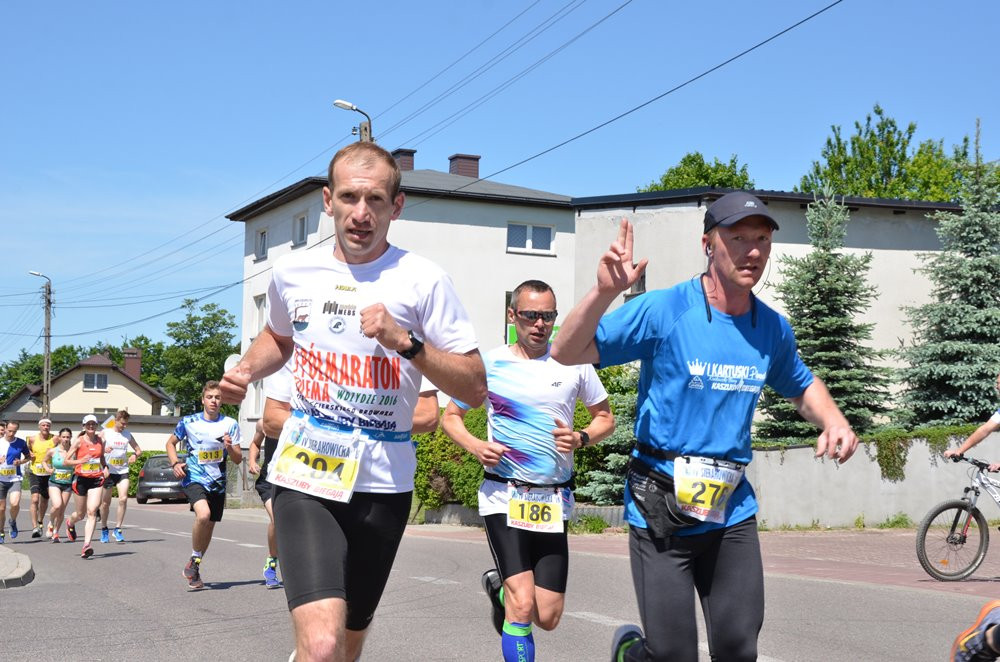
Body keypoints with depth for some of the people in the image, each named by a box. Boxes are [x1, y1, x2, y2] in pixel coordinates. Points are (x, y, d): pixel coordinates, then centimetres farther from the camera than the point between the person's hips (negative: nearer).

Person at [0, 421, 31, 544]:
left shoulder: (21, 443, -1)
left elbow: (28, 457, 13)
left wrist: (21, 462, -7)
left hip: (15, 479, -1)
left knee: (15, 504, -22)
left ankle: (13, 522, 9)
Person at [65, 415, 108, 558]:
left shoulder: (100, 440, 7)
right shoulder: (79, 441, -3)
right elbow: (66, 460, -3)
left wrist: (105, 467, 5)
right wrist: (80, 461, -20)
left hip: (96, 479, 2)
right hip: (81, 479, -2)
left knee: (92, 511, -14)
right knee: (80, 514, 10)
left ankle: (86, 545, -18)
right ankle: (70, 523, 48)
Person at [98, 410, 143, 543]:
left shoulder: (128, 435, 9)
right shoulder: (105, 432, 1)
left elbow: (139, 450, 16)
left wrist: (135, 455, -7)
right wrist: (103, 449, -25)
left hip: (123, 471, 2)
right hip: (108, 471, -2)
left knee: (123, 499, -14)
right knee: (106, 502, 6)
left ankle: (118, 529, -4)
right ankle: (104, 530, 22)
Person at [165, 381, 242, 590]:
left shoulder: (230, 424, 1)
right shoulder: (188, 422, -1)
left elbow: (238, 459, 3)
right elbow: (171, 443, 14)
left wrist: (230, 447, -18)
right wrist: (175, 463, -3)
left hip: (218, 483, 3)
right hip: (194, 478, -3)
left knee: (209, 527, 10)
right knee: (203, 514, -29)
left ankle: (194, 571, 31)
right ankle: (194, 561, -9)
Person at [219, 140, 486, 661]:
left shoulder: (422, 281, -7)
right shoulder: (292, 273, 3)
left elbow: (474, 388, -8)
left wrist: (404, 341, -20)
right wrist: (246, 370, 6)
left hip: (381, 486, 0)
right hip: (305, 477, 0)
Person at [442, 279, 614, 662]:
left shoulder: (573, 363, 4)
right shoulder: (489, 364, 1)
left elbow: (605, 418, 14)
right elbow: (451, 416, 11)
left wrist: (581, 439, -7)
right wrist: (475, 446, -10)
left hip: (554, 501, 3)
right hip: (504, 497, -2)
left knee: (547, 618, 5)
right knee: (523, 608, -17)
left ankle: (500, 587, 35)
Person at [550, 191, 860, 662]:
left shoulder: (773, 329, 3)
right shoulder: (663, 310, -12)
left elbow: (802, 386, 23)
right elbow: (567, 354, -14)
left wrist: (833, 422, 2)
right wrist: (605, 292, -30)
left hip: (732, 512, 5)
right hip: (660, 509, -4)